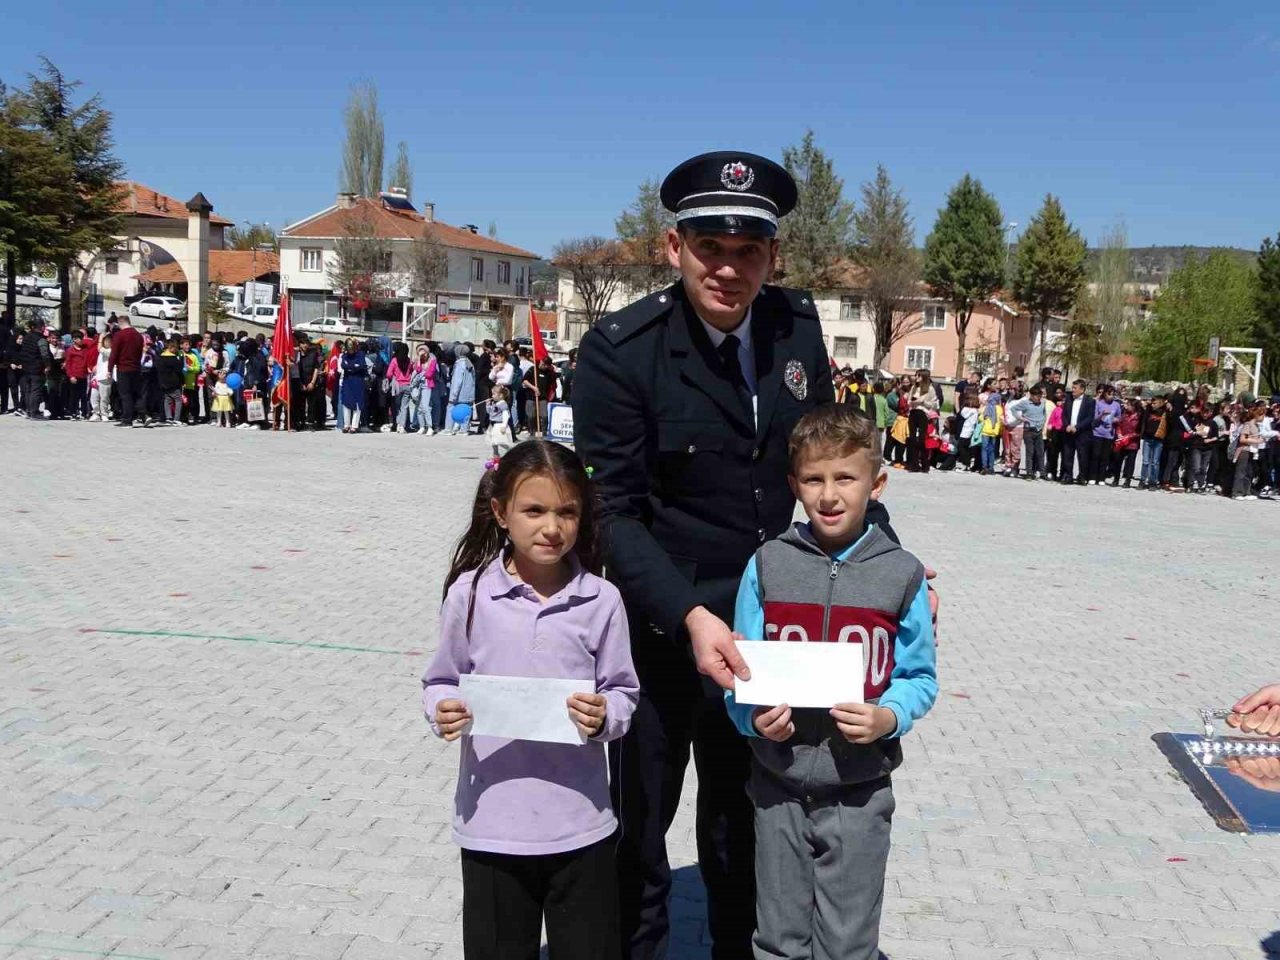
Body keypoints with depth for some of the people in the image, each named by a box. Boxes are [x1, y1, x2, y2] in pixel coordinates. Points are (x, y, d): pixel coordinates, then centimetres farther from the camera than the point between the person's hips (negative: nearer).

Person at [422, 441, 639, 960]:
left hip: (581, 825, 0)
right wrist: (442, 710, -16)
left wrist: (605, 716, -19)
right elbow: (442, 680, 5)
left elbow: (623, 692, 2)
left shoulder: (601, 600, -5)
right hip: (491, 824, 0)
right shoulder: (470, 592, -6)